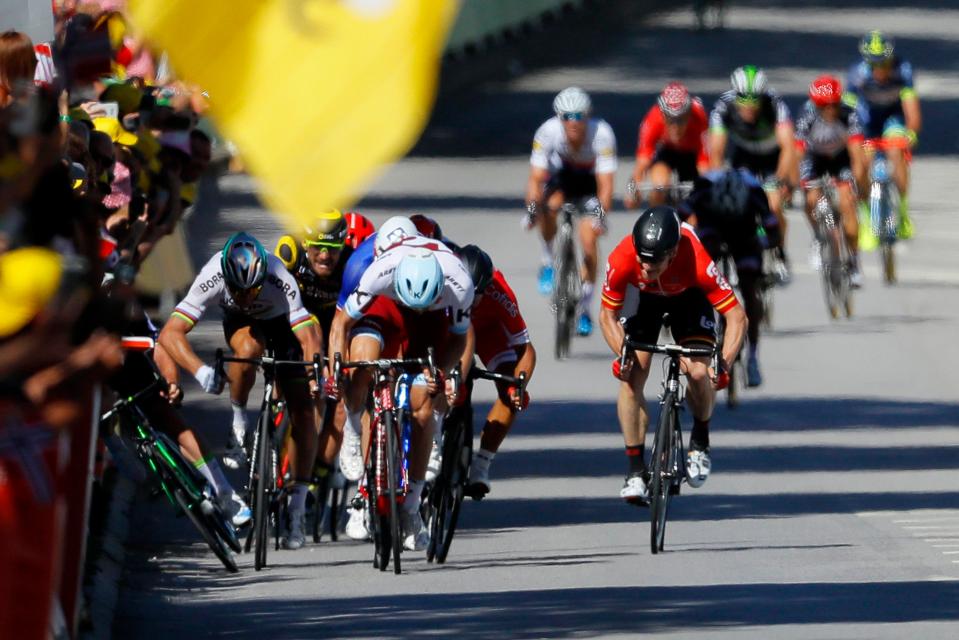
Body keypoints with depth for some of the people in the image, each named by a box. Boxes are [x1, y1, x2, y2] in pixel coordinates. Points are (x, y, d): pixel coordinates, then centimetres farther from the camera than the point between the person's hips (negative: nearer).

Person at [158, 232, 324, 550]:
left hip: (281, 322, 0)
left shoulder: (280, 280, -40)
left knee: (303, 410, -10)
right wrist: (200, 370, -55)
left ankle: (296, 508, 1)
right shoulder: (212, 277, -38)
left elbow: (309, 337, -42)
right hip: (240, 322, 0)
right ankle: (238, 423, -11)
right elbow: (170, 333, -41)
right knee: (249, 348, -37)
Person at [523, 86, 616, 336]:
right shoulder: (548, 132, -30)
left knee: (589, 239, -13)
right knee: (549, 205, -32)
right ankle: (548, 263, -4)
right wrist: (531, 208, -45)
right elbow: (536, 178, -28)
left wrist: (601, 214, -49)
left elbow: (605, 184, -34)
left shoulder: (602, 134, -33)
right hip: (562, 173, 1)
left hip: (590, 179, -1)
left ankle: (584, 309, 3)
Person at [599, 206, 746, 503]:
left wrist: (723, 365, -44)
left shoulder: (696, 262, -41)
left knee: (699, 373, -20)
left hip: (688, 297, -1)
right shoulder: (621, 260, -36)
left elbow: (736, 316, -34)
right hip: (644, 298, 1)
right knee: (631, 377, -14)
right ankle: (635, 470, -5)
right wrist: (622, 354, -35)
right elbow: (608, 315, -19)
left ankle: (700, 442, 9)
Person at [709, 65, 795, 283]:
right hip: (743, 155, 1)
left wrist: (782, 181, -56)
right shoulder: (723, 107, -32)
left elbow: (788, 146, -44)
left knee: (773, 208, -14)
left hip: (773, 154, -1)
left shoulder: (775, 104, -36)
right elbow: (715, 152, -33)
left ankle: (780, 257, 10)